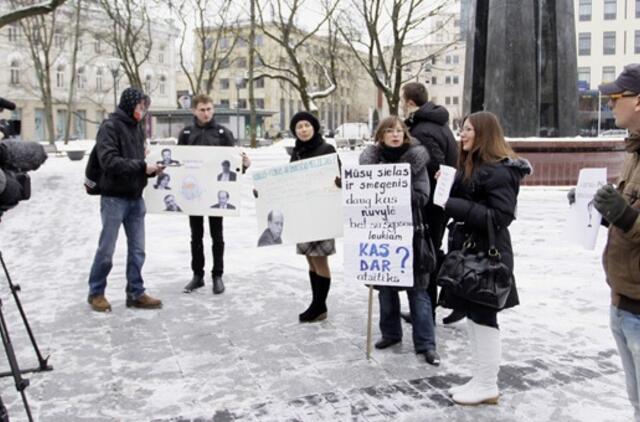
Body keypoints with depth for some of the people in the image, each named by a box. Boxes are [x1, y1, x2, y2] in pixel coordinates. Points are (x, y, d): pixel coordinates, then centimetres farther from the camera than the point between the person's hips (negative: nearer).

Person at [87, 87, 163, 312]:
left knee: (137, 249, 9)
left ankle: (136, 293, 18)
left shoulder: (136, 128, 13)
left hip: (136, 198, 7)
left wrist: (151, 169, -2)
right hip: (114, 198, -7)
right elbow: (109, 161, -20)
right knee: (106, 249, 3)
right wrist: (142, 166, -20)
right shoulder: (110, 126, -10)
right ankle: (96, 293, 19)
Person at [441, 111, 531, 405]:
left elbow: (500, 216, -22)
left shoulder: (499, 170, -15)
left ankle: (488, 386, 14)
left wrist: (453, 206, -24)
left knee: (484, 319, 0)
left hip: (487, 256, -10)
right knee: (473, 318, 14)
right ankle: (479, 380, 26)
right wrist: (446, 190, 3)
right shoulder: (470, 166, 16)